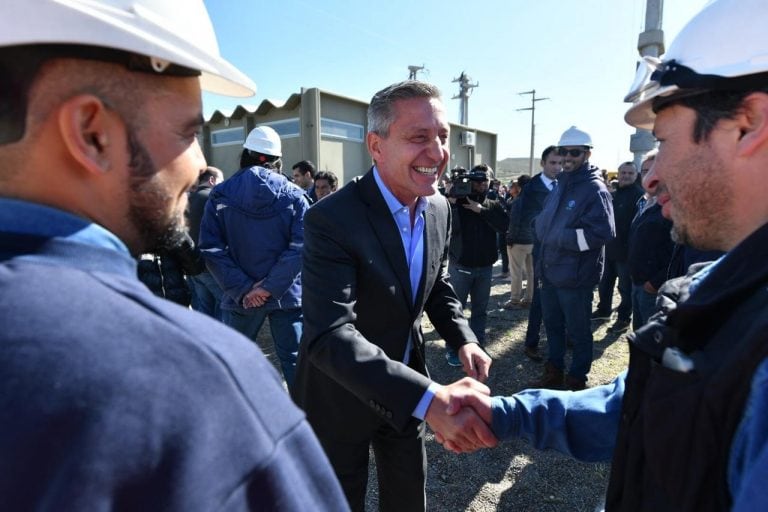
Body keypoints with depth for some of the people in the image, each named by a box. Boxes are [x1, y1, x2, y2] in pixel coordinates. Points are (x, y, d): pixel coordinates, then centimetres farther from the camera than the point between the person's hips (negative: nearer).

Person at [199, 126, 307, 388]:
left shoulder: (220, 195, 1)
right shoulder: (293, 195, -1)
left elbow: (211, 249, -8)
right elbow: (300, 246, -13)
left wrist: (243, 288, -10)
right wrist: (271, 286, -13)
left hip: (241, 296, 1)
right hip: (287, 295, 0)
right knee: (294, 361, 8)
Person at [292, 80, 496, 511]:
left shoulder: (439, 208, -6)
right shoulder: (332, 220, -28)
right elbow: (329, 336, -37)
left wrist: (463, 338, -9)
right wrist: (430, 398, -46)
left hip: (407, 392, 6)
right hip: (340, 398, -5)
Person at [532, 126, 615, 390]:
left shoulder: (595, 189, -12)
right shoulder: (560, 186, 13)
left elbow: (602, 232, -22)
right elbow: (542, 221, 17)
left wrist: (561, 239, -17)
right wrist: (546, 234, -5)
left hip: (575, 276, -8)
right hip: (550, 271, 8)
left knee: (578, 331, 8)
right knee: (552, 325, 19)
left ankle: (577, 379, 25)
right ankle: (554, 373, 35)